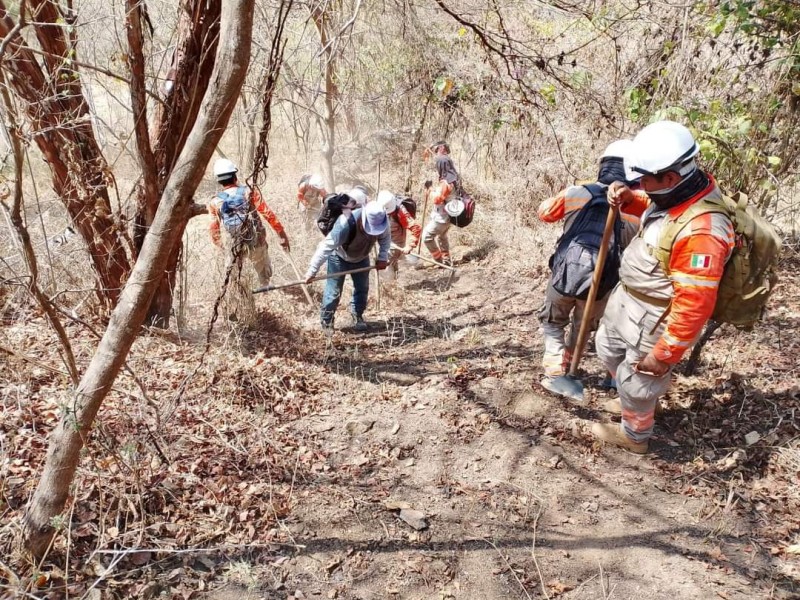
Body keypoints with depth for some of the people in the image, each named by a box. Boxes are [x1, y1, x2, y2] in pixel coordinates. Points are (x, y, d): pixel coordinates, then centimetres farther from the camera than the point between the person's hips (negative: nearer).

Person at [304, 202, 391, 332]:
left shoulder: (381, 221, -29)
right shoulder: (346, 224, -44)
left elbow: (385, 238, -5)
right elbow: (326, 247, -41)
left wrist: (383, 258, -18)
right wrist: (312, 271, -40)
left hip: (361, 258, 5)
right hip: (340, 257, -5)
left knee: (362, 288, 13)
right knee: (334, 291, -3)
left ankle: (357, 315, 37)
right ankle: (326, 321, 17)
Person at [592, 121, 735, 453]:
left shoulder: (700, 231, -36)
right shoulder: (679, 193, -8)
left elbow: (694, 306, -32)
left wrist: (664, 354, -22)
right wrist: (628, 200, -3)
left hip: (652, 317, -9)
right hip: (627, 298, 9)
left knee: (635, 380, 13)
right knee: (608, 348, 29)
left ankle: (634, 435, 42)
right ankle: (647, 397, 54)